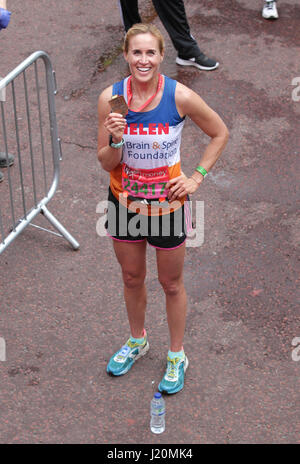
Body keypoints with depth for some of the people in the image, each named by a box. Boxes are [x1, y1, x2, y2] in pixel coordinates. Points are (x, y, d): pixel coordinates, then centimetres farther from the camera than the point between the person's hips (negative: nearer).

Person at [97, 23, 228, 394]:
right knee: (131, 278, 23)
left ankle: (176, 356, 37)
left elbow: (220, 133, -2)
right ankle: (137, 340, 49)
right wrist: (116, 140, -28)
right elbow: (105, 163, -8)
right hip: (124, 202, 3)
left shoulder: (179, 96, -19)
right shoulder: (110, 98, -13)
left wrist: (196, 178, -7)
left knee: (171, 284, 15)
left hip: (167, 205, -2)